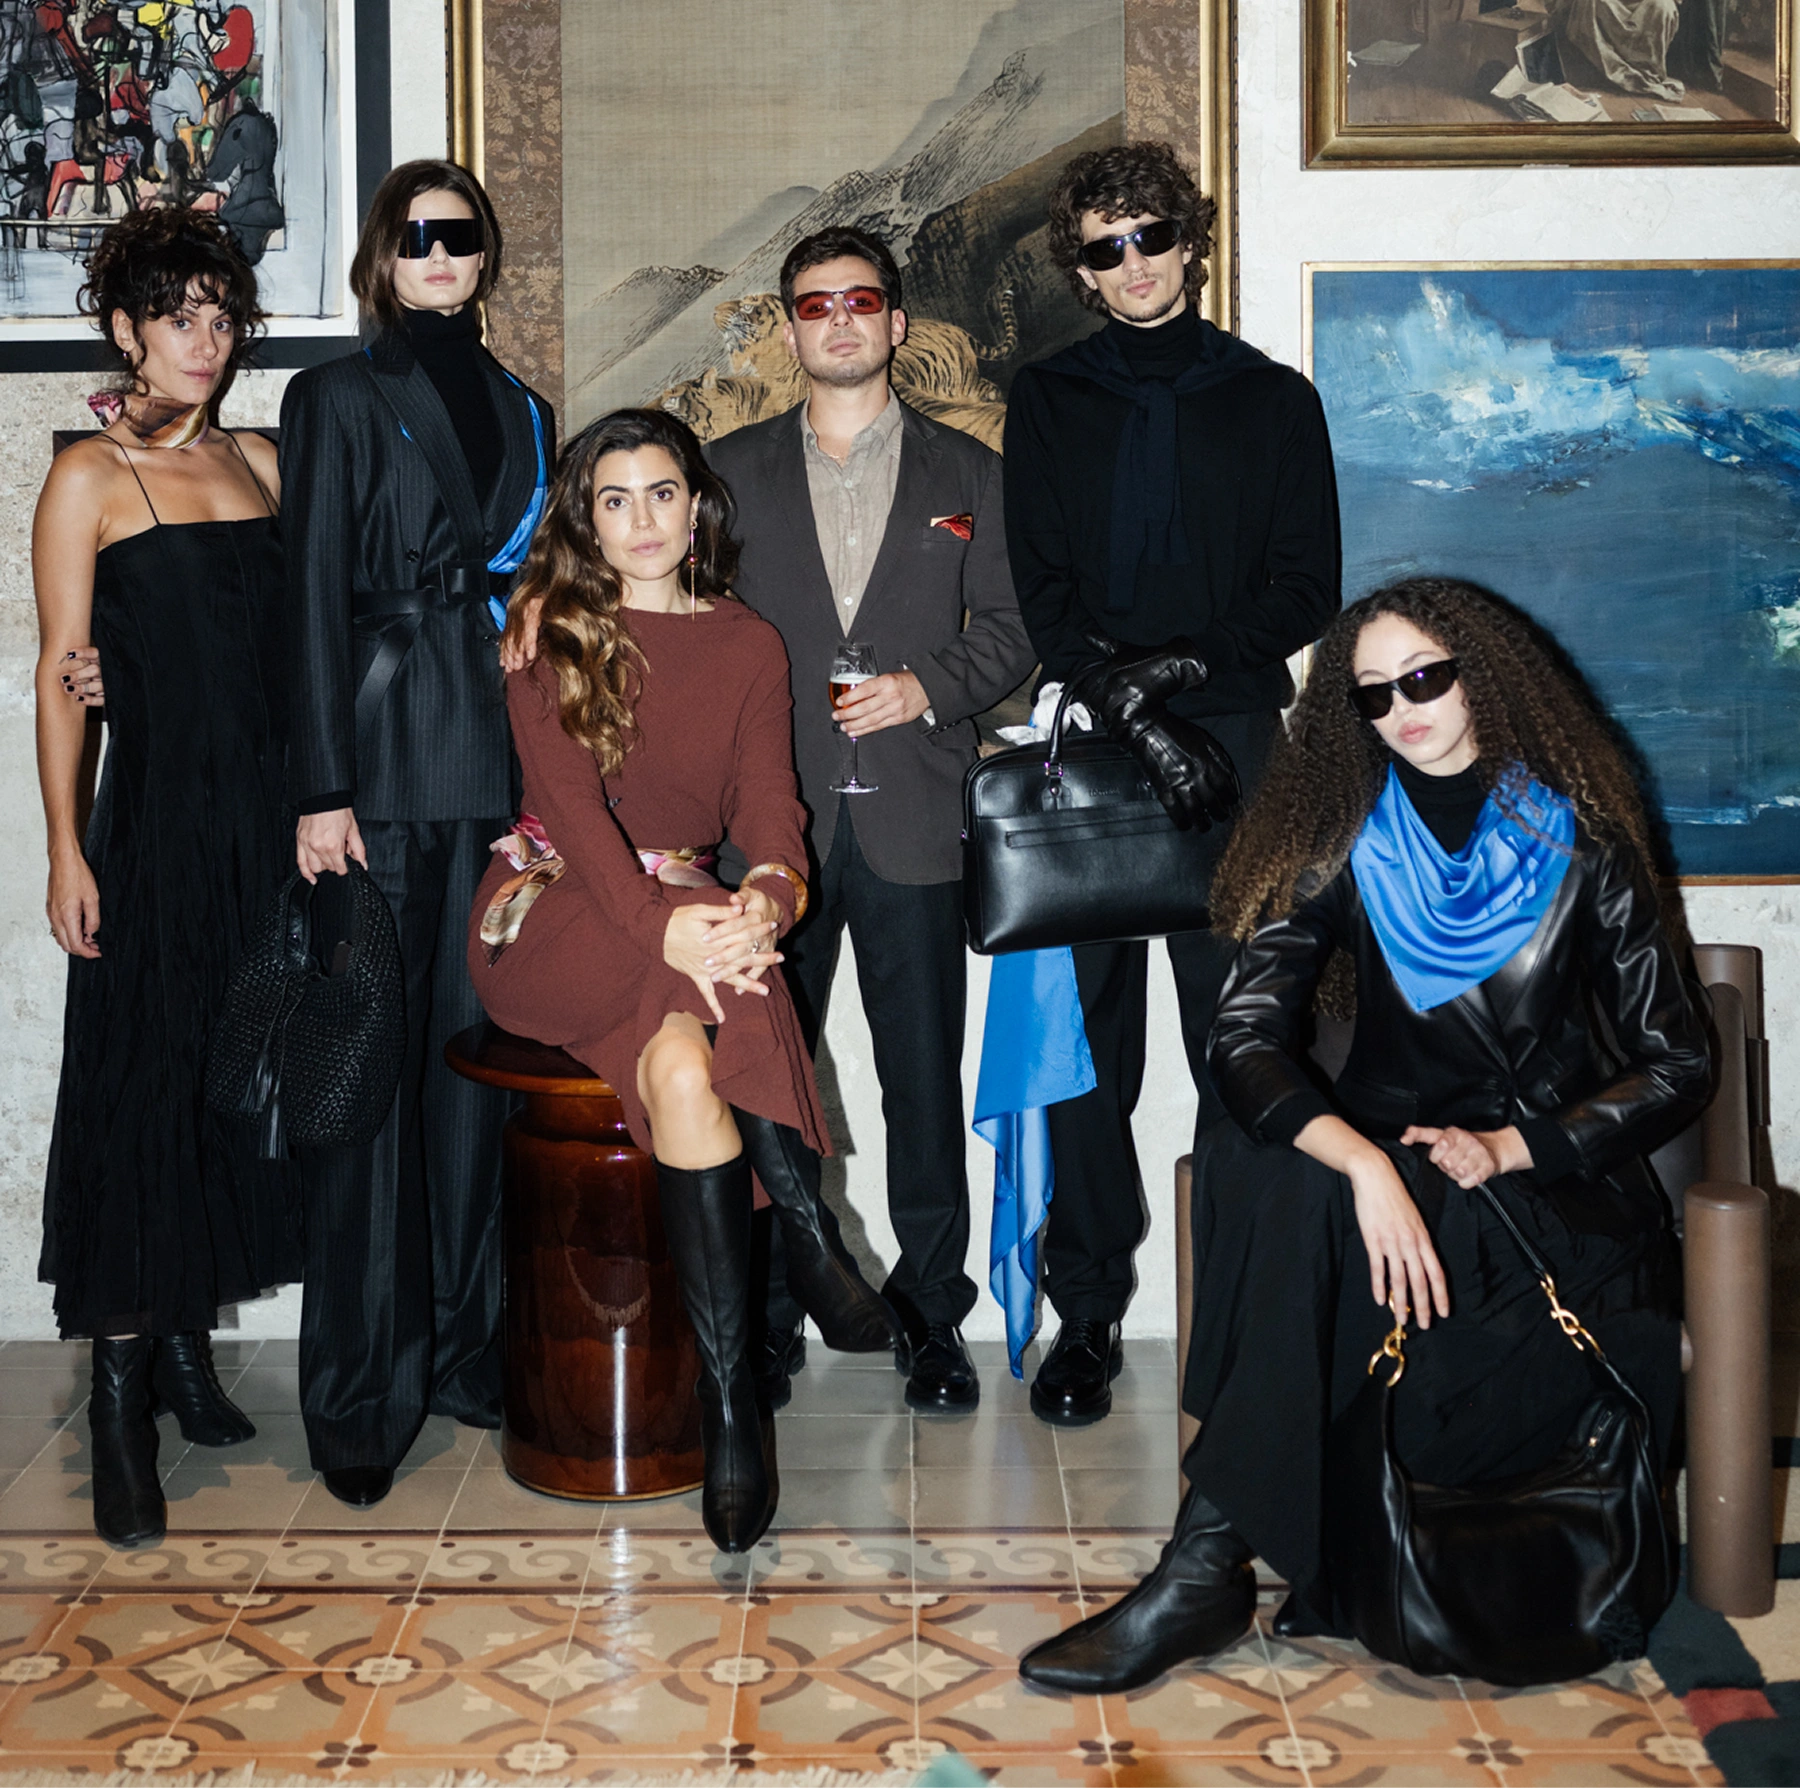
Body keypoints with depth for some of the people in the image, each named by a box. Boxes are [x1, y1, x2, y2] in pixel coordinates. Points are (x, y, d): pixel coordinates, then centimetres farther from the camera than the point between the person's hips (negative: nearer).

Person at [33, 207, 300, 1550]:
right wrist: (66, 848, -11)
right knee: (139, 1088, -4)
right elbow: (60, 673, -4)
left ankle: (190, 1347, 22)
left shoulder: (259, 463, 13)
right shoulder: (89, 479, -2)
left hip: (268, 818, 5)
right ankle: (120, 1400, 1)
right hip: (155, 819, -5)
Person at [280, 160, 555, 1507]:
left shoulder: (524, 412, 18)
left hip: (499, 768, 4)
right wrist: (321, 789, -10)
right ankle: (361, 1396, 2)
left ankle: (473, 1348, 16)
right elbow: (315, 597, -2)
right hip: (384, 771, -4)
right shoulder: (338, 399, 5)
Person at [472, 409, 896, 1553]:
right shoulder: (550, 625, 3)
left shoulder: (751, 647, 12)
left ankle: (731, 1392, -32)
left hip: (685, 905, 2)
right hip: (555, 906, -2)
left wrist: (768, 895, -26)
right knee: (706, 1022, -36)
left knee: (681, 1061, -34)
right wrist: (659, 924, -29)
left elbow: (770, 804, 0)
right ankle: (810, 1238, -26)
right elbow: (568, 793, -11)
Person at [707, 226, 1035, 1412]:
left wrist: (925, 687, -10)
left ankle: (932, 1315, 12)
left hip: (914, 820, -1)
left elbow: (1010, 635, 9)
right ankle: (768, 1315, 14)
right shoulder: (733, 471, 13)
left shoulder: (968, 474, 12)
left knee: (926, 1077, 2)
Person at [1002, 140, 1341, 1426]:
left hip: (1236, 744, 0)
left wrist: (1191, 666, -9)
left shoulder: (1273, 400, 13)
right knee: (1088, 1039, -1)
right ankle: (1088, 1312, 6)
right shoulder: (1049, 402, 14)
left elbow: (1308, 587, 6)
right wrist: (1124, 699, -10)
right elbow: (1039, 589, 5)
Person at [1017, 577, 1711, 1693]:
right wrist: (1361, 1162, -28)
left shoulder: (1574, 838, 2)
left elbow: (1678, 1064, 1)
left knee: (1303, 1208, -33)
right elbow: (1245, 1036, -9)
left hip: (1559, 1192, -2)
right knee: (1245, 1164, -32)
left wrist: (1507, 1148, -13)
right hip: (1387, 1167, 3)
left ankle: (1209, 1566, -24)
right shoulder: (1341, 841, 6)